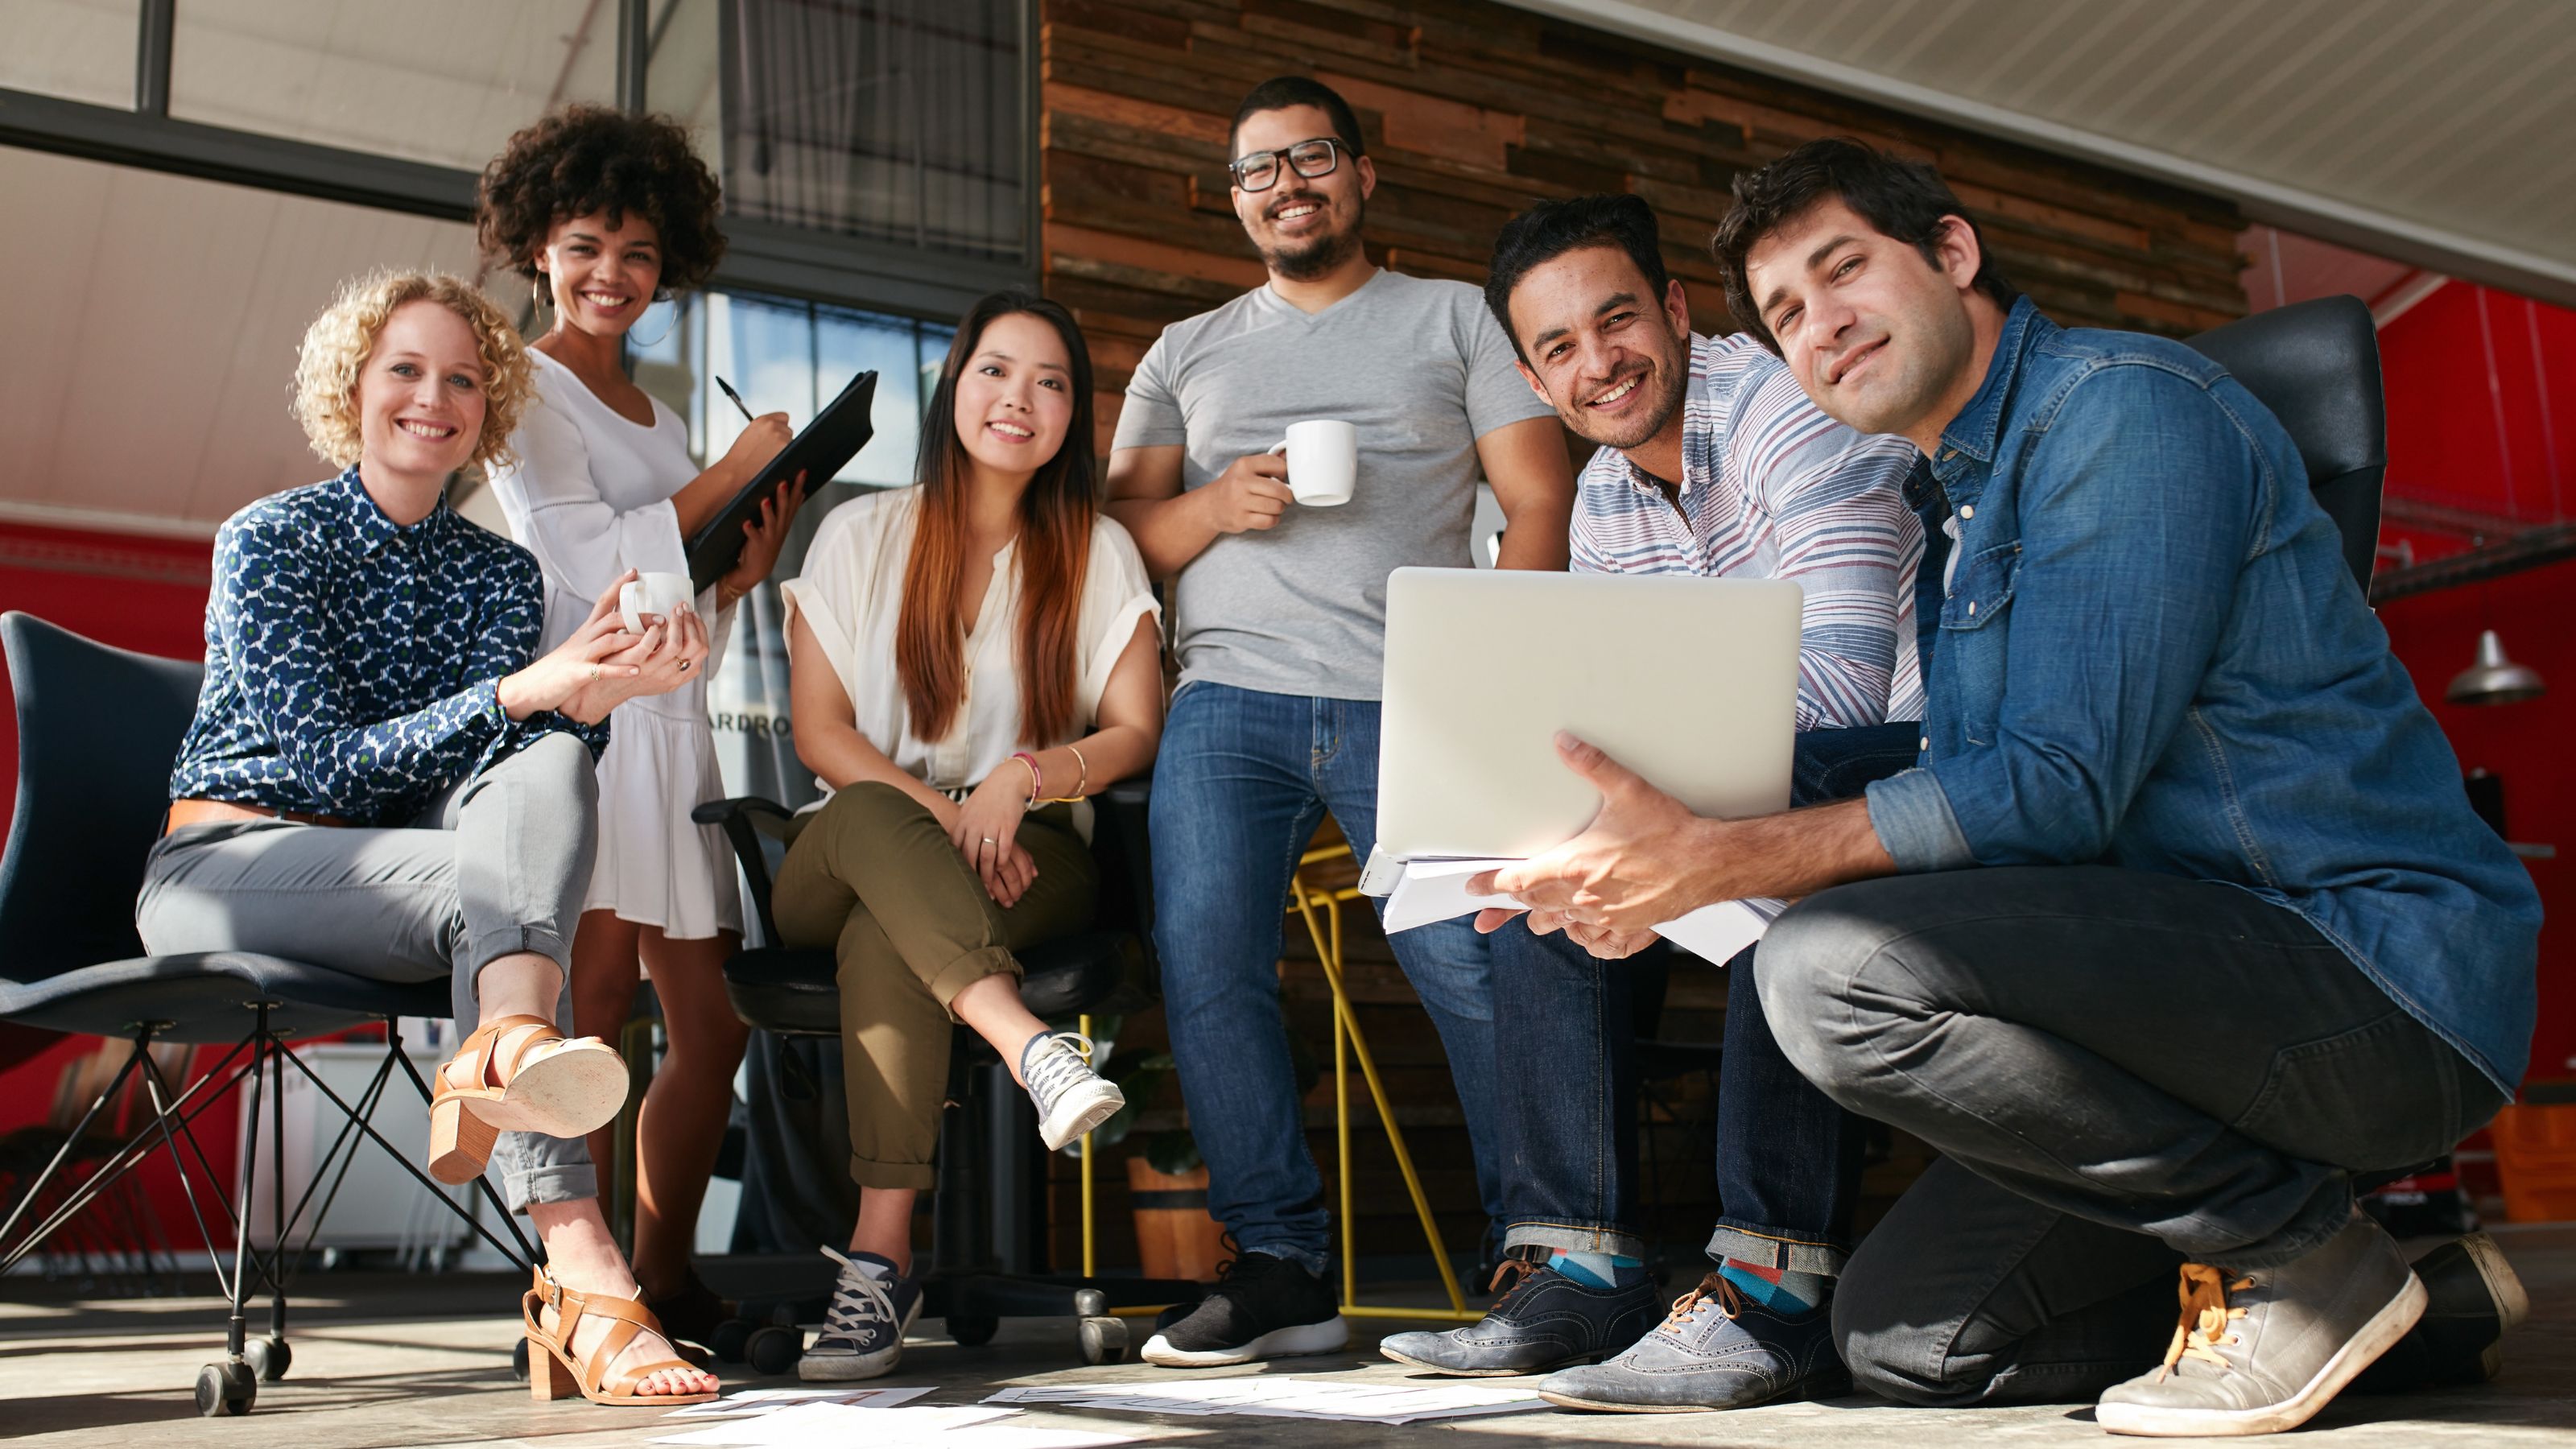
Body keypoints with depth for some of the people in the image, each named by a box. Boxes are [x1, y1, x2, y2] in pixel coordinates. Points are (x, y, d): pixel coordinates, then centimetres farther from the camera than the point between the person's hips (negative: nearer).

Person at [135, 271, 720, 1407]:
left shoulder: (499, 570, 13)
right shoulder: (268, 540, -2)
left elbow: (523, 747, -4)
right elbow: (328, 760, -15)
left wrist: (596, 691, -28)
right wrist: (524, 690, -29)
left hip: (401, 874, 4)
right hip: (226, 864, -4)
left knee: (550, 768, -30)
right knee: (487, 875, -36)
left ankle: (507, 1054, -57)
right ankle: (581, 1272, -55)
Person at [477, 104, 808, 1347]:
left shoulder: (657, 419, 23)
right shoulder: (526, 385, 2)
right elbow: (591, 562, -11)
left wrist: (748, 570, 1)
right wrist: (740, 463, -5)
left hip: (673, 728, 8)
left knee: (712, 1026, 5)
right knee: (596, 998, -18)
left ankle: (663, 1289, 14)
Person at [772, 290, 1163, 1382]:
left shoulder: (1099, 552, 10)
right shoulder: (862, 534, 9)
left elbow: (1137, 733, 1)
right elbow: (820, 733, 1)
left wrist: (1025, 777, -19)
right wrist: (937, 814, -17)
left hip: (1031, 855, -1)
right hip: (843, 870, 1)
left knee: (885, 939, -34)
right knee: (868, 819, -37)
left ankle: (880, 1254, -38)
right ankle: (1030, 1045, -52)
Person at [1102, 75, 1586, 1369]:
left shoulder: (1456, 319, 16)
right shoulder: (1185, 353, 24)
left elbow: (1539, 505, 7)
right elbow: (1120, 531, 18)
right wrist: (1216, 507, -4)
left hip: (1408, 704, -2)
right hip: (1228, 700, 3)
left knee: (1476, 960, -15)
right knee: (1205, 969, -11)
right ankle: (1279, 1266, -1)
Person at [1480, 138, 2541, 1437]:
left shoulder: (2123, 404, -11)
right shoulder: (1959, 508, 19)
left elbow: (2058, 788, -21)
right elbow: (1959, 799, 12)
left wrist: (1713, 864, -24)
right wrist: (1651, 849, -2)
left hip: (2370, 958, -9)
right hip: (2216, 965, 9)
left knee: (1834, 970, -29)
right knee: (1899, 1338, 7)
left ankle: (2297, 1247, -9)